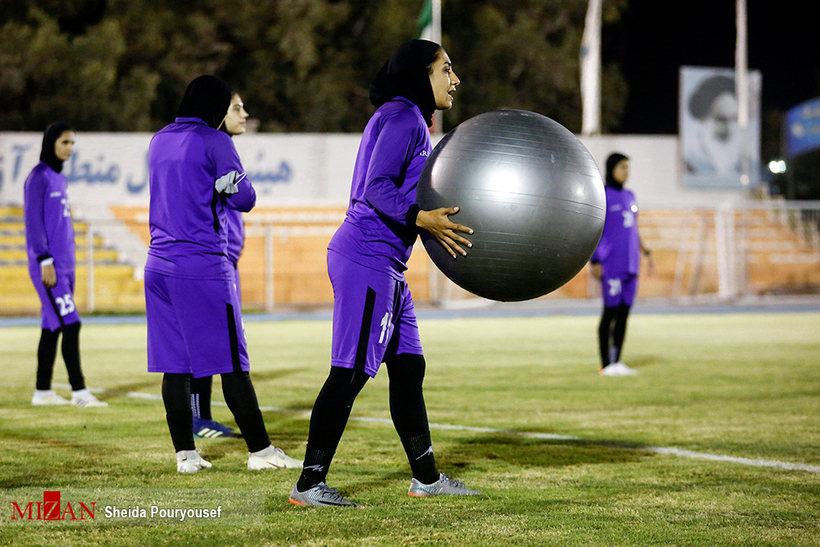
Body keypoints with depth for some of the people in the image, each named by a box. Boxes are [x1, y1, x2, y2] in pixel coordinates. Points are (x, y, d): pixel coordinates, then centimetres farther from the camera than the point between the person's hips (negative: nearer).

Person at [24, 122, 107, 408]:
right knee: (70, 325, -13)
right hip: (49, 266, -8)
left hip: (65, 265, 8)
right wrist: (45, 260, -18)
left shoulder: (60, 179, 17)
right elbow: (33, 221, -13)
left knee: (52, 328, 8)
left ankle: (43, 391, 12)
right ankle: (79, 391, -12)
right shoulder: (38, 178, -8)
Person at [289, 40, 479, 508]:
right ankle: (310, 484, -8)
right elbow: (377, 187, -20)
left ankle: (426, 477, 22)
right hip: (367, 261, -11)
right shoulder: (401, 115, -10)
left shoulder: (415, 122, 22)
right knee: (351, 372, -10)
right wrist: (421, 218, -31)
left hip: (386, 267, 11)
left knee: (408, 367, 14)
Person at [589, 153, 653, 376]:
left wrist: (645, 252, 14)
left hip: (630, 264, 7)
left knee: (624, 312, 6)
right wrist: (594, 262, -15)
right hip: (610, 264, -7)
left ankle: (617, 362, 11)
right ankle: (606, 364, -3)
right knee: (611, 311, -7)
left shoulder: (629, 196, 16)